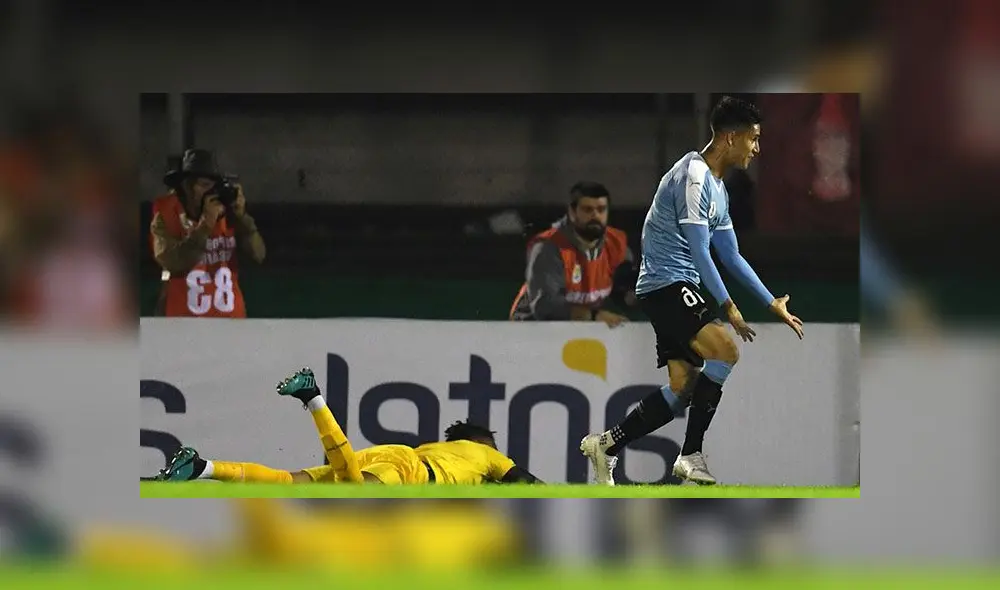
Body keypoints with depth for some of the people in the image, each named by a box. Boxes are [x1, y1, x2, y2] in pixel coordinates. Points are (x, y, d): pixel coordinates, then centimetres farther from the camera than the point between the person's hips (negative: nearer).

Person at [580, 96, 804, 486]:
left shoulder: (717, 187, 19)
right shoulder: (694, 177, -14)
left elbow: (731, 256, 23)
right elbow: (698, 252, -17)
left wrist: (774, 305, 21)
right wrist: (728, 306, -14)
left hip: (673, 291, 10)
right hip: (667, 283, -10)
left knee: (684, 387, 3)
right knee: (724, 351, -25)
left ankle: (606, 446, 11)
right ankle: (691, 456, -23)